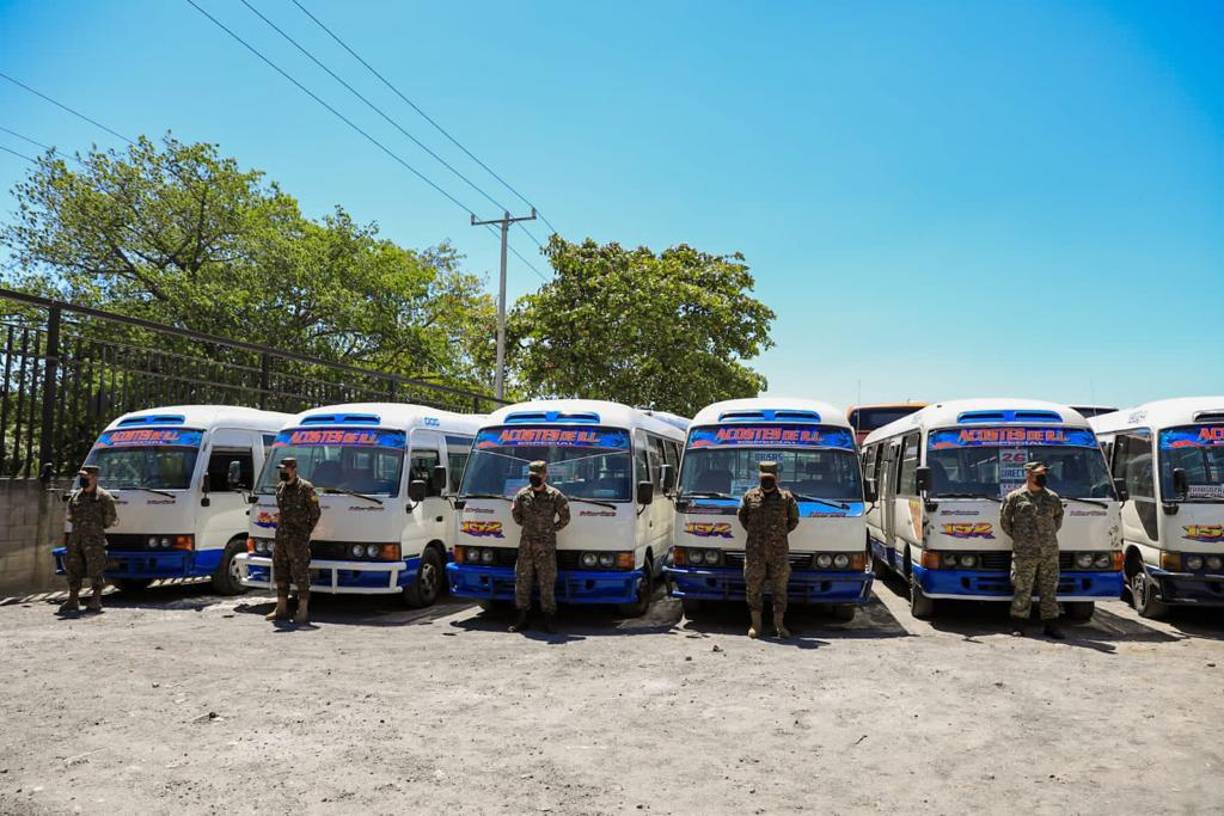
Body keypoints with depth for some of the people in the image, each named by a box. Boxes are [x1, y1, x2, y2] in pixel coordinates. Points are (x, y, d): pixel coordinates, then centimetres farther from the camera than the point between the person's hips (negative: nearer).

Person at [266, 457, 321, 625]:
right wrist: (282, 530, 12)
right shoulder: (280, 488, 11)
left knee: (300, 573, -5)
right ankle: (281, 609, 20)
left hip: (298, 538, -7)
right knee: (280, 572, 11)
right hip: (281, 536, 7)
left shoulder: (306, 488, -9)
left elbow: (316, 513, -5)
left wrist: (305, 533, -1)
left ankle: (303, 611, 0)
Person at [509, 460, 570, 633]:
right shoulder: (522, 494, 5)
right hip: (526, 544, 4)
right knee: (522, 581, 6)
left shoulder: (555, 495, -4)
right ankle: (522, 619, 15)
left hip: (546, 546, -3)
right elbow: (515, 514, 21)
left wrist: (551, 529, 4)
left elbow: (565, 518, 3)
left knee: (547, 583, 0)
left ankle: (548, 620, 8)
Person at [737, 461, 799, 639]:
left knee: (779, 588, 4)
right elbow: (741, 516, 16)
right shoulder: (749, 496, 5)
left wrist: (781, 534, 6)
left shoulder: (786, 497, 4)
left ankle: (779, 624, 15)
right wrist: (754, 533, 10)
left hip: (779, 551, 0)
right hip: (755, 551, 0)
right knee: (754, 587, 2)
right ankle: (756, 625, 12)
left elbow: (794, 519, 13)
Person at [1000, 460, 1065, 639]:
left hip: (1050, 553, 4)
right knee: (1023, 591, 0)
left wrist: (1050, 535, 14)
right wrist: (1018, 537, 4)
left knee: (1050, 590, 7)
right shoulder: (1015, 497, -1)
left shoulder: (1052, 497, 10)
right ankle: (1018, 625, 10)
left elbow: (1058, 517, 24)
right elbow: (1004, 520, 5)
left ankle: (1051, 624, 15)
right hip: (1024, 553, -3)